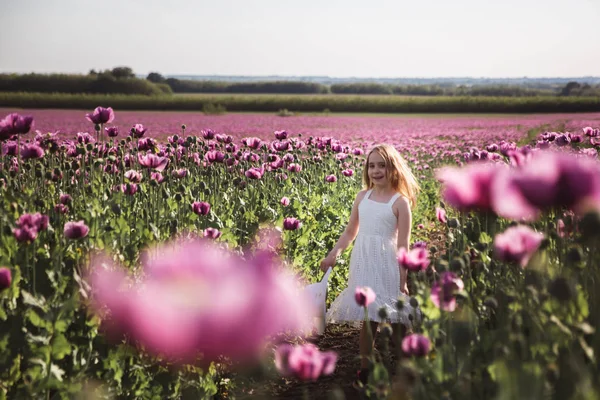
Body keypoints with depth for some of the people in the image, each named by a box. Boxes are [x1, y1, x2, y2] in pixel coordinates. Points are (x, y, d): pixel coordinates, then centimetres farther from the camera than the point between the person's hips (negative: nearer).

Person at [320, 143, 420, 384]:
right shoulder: (362, 197, 8)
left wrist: (403, 280, -10)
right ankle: (365, 370, 18)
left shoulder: (400, 202, -5)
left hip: (387, 263, -4)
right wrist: (334, 254, 7)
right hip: (363, 264, 4)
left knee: (397, 323, 1)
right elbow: (350, 232, 18)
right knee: (366, 320, 9)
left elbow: (403, 245, -7)